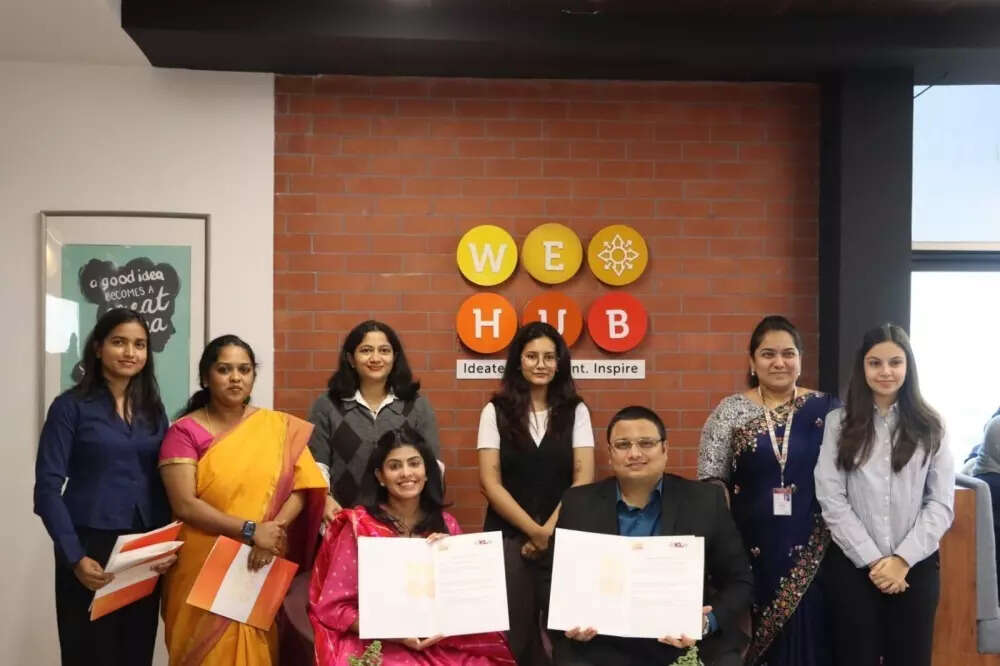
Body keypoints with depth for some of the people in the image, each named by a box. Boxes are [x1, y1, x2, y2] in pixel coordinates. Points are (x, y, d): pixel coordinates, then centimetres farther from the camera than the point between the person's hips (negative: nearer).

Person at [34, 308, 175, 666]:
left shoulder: (153, 409, 9)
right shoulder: (70, 406, -5)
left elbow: (164, 485, 9)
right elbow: (48, 487, -10)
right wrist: (75, 557, -17)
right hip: (91, 546, -4)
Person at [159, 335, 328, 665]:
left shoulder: (281, 428, 4)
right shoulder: (184, 432, -4)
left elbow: (301, 488, -1)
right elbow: (184, 504, -12)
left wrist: (275, 528, -18)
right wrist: (250, 531, -19)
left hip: (263, 569, 2)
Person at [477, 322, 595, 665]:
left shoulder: (576, 411, 5)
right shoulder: (496, 411, 2)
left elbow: (584, 478, -2)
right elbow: (490, 482, -4)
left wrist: (549, 530, -11)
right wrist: (533, 530, -10)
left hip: (563, 537, 1)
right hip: (508, 535, 0)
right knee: (512, 635, 2)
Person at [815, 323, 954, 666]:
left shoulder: (930, 427, 5)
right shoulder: (839, 423, 1)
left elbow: (941, 504, 0)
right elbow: (831, 501, -4)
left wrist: (903, 559, -10)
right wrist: (873, 560, -10)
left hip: (916, 567, 1)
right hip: (853, 566, -1)